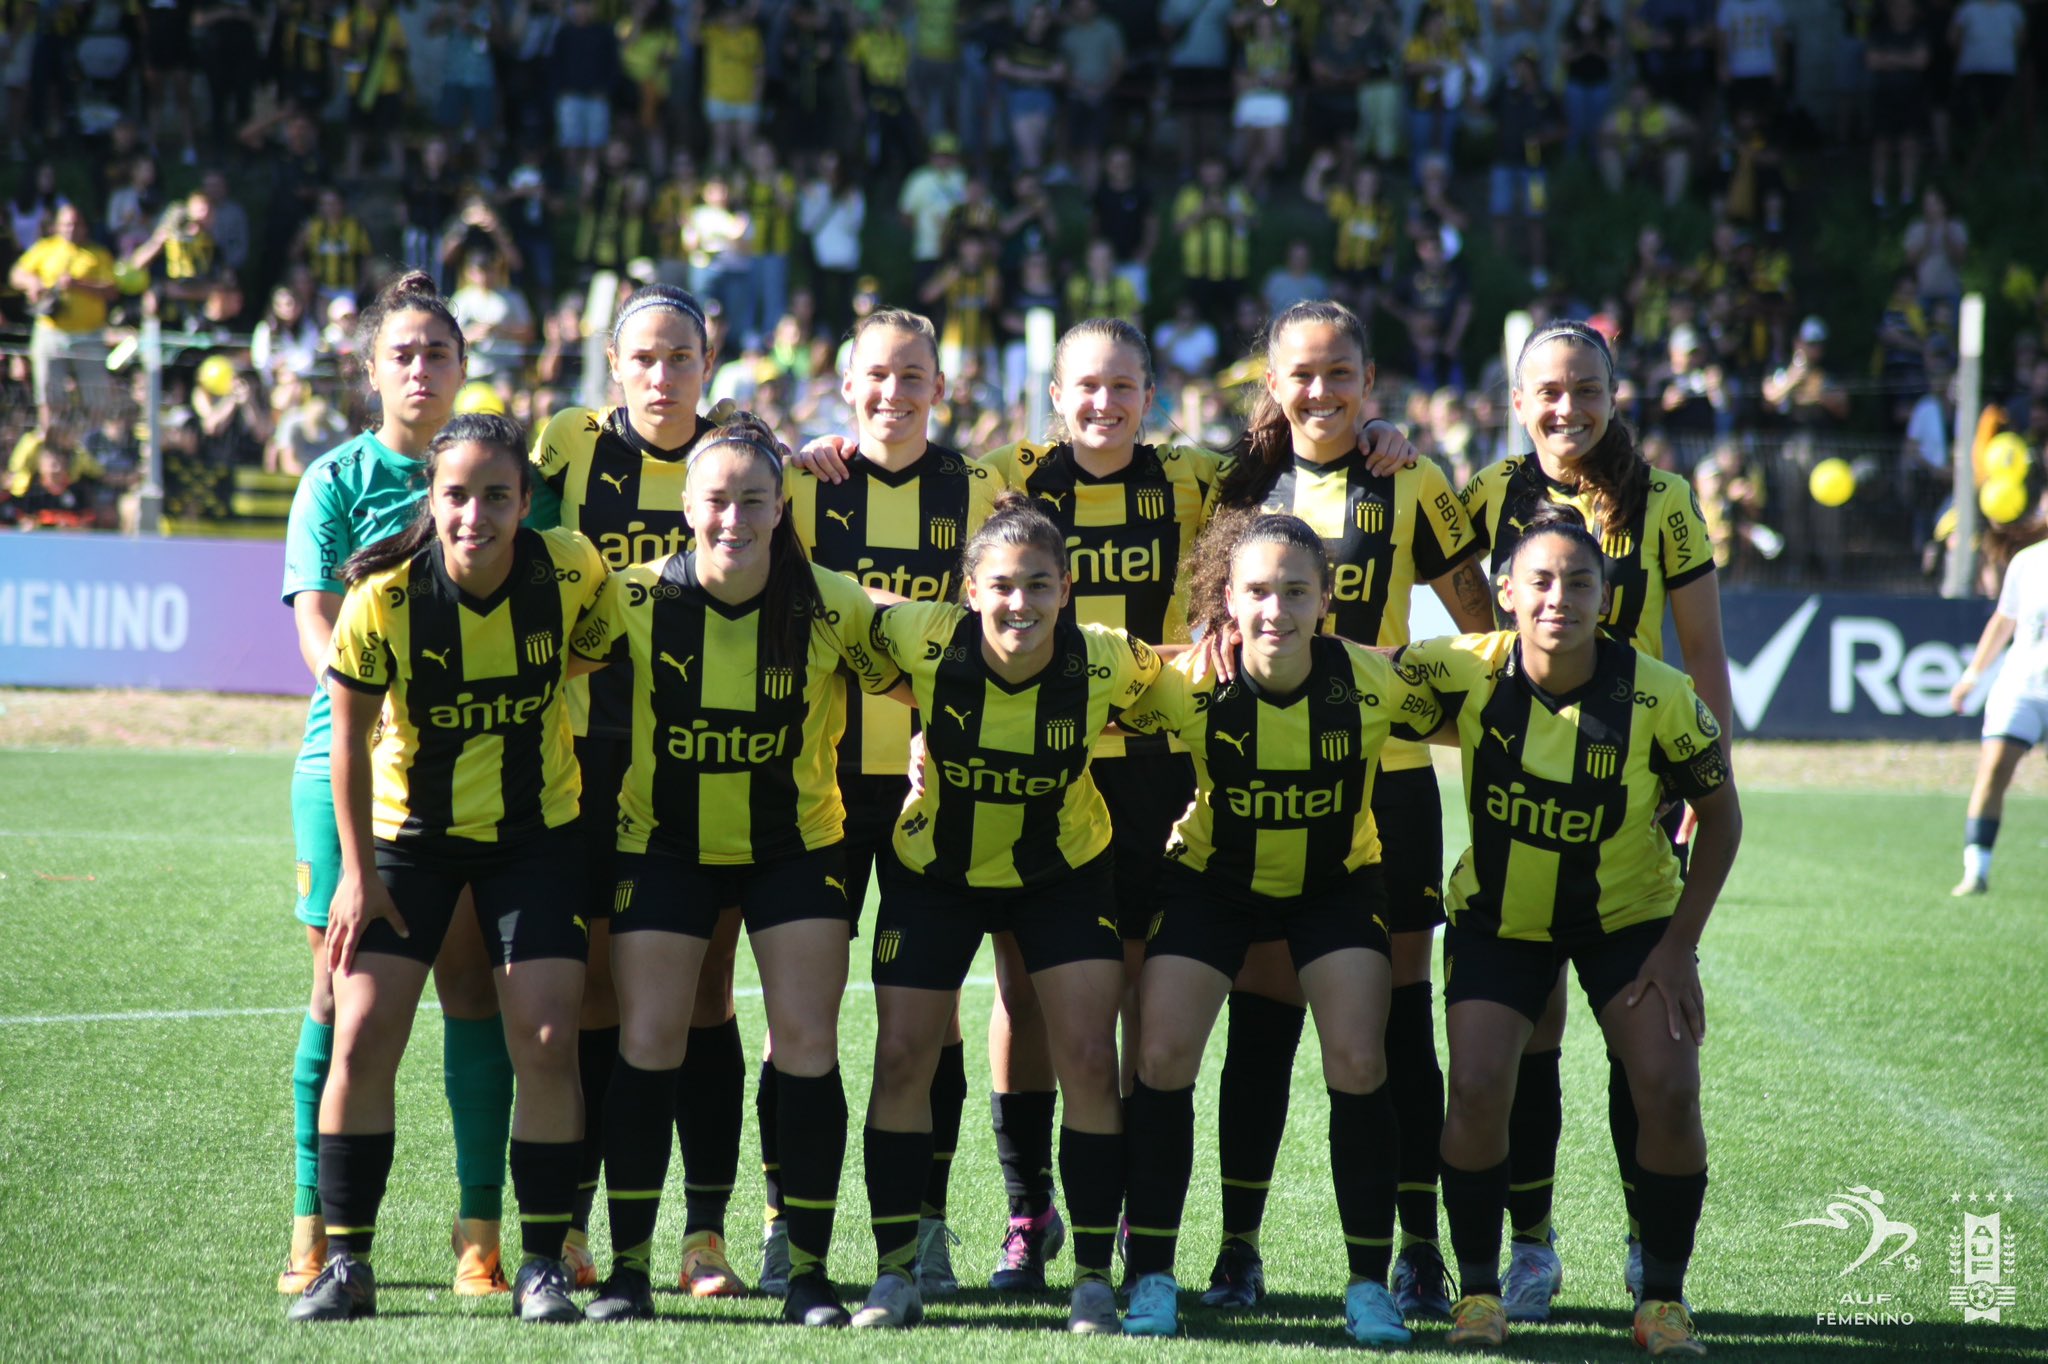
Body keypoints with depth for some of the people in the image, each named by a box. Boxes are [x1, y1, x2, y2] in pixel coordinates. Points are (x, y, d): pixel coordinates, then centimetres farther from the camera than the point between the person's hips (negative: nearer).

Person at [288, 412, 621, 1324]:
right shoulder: (385, 595, -20)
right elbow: (350, 733, -8)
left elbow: (595, 657, 5)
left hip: (535, 836, 1)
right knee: (362, 1037, -8)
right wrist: (358, 872, -7)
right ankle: (345, 1263, 4)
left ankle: (542, 1263, 5)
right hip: (409, 831, -1)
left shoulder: (570, 571, -17)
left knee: (546, 1044, -7)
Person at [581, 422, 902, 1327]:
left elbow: (900, 676, 2)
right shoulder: (635, 599, -15)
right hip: (665, 844, 0)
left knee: (806, 1044, -4)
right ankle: (629, 1266, 5)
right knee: (648, 1044, -5)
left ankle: (808, 1269, 6)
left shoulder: (832, 607, -15)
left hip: (796, 845, 0)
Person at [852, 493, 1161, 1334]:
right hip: (934, 873, 0)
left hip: (1064, 875, 0)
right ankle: (894, 1273, 10)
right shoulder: (926, 640, -26)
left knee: (1088, 1062, -8)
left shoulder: (1106, 662, -25)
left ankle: (1094, 1277, 4)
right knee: (901, 1059, -3)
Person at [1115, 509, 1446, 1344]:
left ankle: (1370, 1282, 3)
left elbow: (1463, 725, -5)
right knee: (1162, 1060, -10)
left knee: (1358, 1065, -12)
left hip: (1336, 883, 0)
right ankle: (1151, 1277, 5)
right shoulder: (1187, 684, -26)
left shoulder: (1374, 681, -25)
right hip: (1213, 882, 0)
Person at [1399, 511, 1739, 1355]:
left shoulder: (1657, 697, -23)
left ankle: (1663, 1300, 4)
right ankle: (1478, 1291, 4)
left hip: (1630, 914, 0)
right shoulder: (1469, 671, -21)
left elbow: (1720, 816, -9)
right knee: (1478, 1091, -16)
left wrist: (1681, 944, -12)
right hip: (1498, 915, 1)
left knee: (1669, 1092, -14)